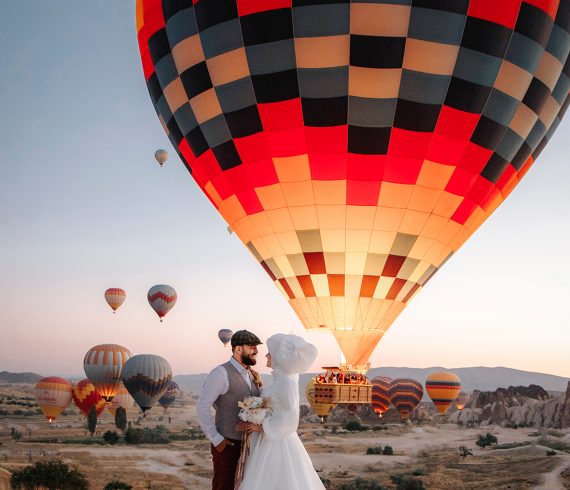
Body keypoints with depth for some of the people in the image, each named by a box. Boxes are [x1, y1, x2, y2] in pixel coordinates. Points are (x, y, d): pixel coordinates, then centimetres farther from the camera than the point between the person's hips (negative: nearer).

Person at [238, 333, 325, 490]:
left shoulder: (287, 383, -20)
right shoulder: (283, 379, 9)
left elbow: (290, 421, -24)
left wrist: (260, 427, -18)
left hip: (277, 444, -9)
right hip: (272, 441, 9)